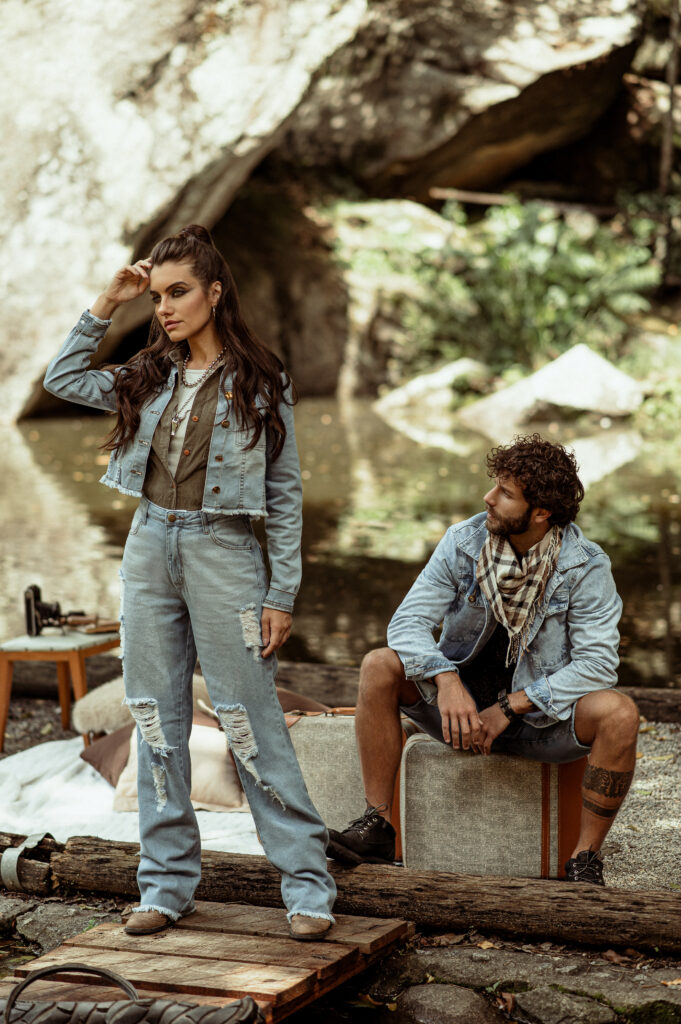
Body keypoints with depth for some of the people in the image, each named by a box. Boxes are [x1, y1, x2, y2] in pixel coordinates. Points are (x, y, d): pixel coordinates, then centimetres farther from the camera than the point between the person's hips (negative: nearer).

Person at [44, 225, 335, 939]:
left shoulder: (259, 384, -2)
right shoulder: (149, 379, 10)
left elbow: (285, 494, -2)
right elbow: (60, 378, 18)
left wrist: (281, 595, -7)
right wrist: (104, 306, 9)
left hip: (222, 552, -5)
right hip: (149, 548, 5)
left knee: (249, 720, -5)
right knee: (157, 718, 6)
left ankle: (307, 883, 2)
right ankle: (167, 881, 15)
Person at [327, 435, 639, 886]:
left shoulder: (586, 567, -14)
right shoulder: (463, 542, -7)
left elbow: (597, 664, -20)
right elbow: (408, 622, -10)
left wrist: (509, 708, -25)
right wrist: (447, 681, -30)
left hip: (543, 717, -2)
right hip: (464, 702, 2)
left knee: (619, 712, -31)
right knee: (380, 666, -20)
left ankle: (586, 858, -16)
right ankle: (377, 825, -13)